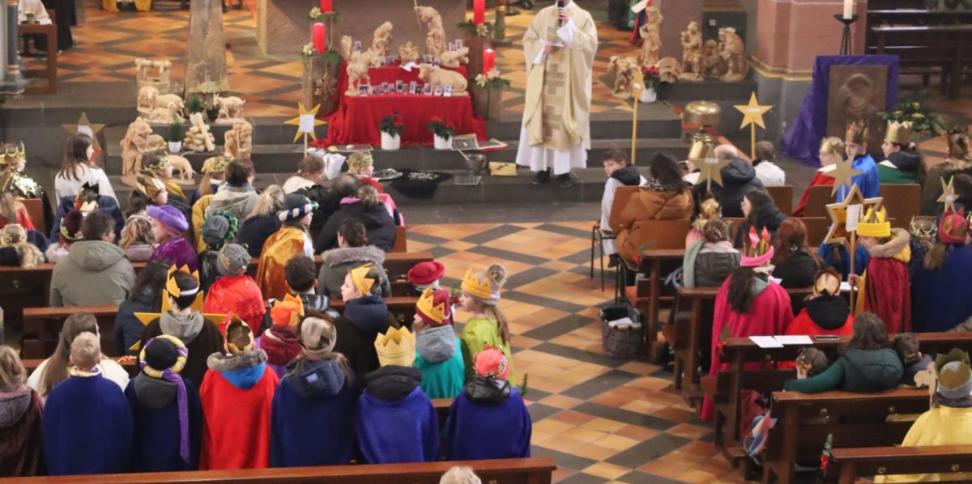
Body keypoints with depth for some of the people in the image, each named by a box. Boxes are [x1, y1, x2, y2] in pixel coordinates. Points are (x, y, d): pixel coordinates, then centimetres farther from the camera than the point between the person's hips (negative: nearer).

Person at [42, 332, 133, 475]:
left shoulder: (57, 393, -16)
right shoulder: (113, 391, -18)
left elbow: (49, 440, -6)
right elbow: (125, 435, -7)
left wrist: (53, 471, 9)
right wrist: (125, 470, 7)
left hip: (66, 470, 1)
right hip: (107, 469, 0)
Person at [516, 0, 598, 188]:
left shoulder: (583, 16, 1)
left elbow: (590, 44, -11)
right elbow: (528, 39, 9)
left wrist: (569, 25, -16)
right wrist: (543, 47, -11)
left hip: (569, 81, -2)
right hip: (543, 80, 2)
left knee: (565, 122, -3)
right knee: (541, 120, 1)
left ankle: (563, 170, 1)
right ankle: (541, 168, 6)